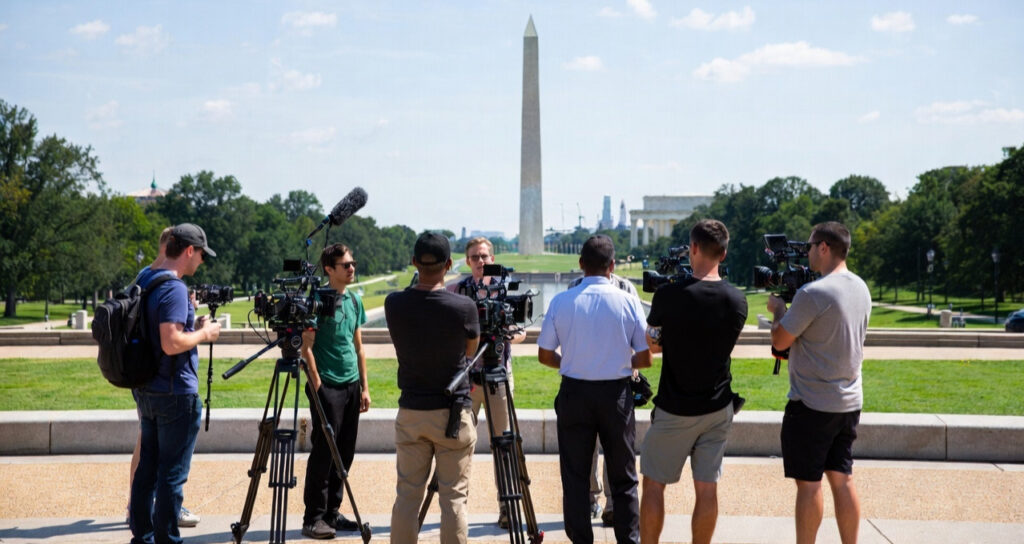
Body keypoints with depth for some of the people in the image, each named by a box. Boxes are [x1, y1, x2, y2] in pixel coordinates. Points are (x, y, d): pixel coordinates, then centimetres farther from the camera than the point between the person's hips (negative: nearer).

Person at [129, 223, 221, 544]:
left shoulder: (143, 280, 11)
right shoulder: (174, 288, -18)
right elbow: (172, 343, -26)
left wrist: (193, 325, 15)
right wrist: (204, 333, -11)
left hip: (145, 390, 9)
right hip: (176, 393, -9)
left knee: (147, 467, 14)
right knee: (173, 473, -2)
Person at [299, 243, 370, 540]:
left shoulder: (354, 300, 12)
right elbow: (307, 347, -10)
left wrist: (364, 387, 12)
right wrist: (316, 386, -14)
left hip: (351, 386, 7)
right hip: (327, 386, -7)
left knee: (344, 452, 9)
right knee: (323, 452, -6)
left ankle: (332, 513, 19)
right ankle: (313, 518, 0)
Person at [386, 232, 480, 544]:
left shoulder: (394, 304, -6)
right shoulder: (463, 307, -13)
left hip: (410, 412, 3)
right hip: (453, 413, -3)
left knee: (407, 494, 10)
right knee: (454, 497, 3)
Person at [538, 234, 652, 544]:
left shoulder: (561, 302, -6)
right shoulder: (628, 302, -8)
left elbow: (544, 355, 0)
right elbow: (645, 359, -4)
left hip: (574, 393, 0)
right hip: (616, 394, 0)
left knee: (575, 476, 9)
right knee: (623, 479, 11)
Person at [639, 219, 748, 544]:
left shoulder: (669, 295, -16)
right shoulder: (737, 300, -3)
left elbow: (652, 344, 0)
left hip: (674, 410, -4)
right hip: (718, 409, 4)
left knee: (653, 484, 9)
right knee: (707, 488, 9)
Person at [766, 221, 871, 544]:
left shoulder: (813, 294, -19)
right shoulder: (861, 289, 8)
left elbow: (780, 341, -12)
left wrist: (779, 309, 6)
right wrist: (793, 309, 15)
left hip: (812, 405, -8)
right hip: (849, 401, 8)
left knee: (808, 484, 1)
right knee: (842, 480, 13)